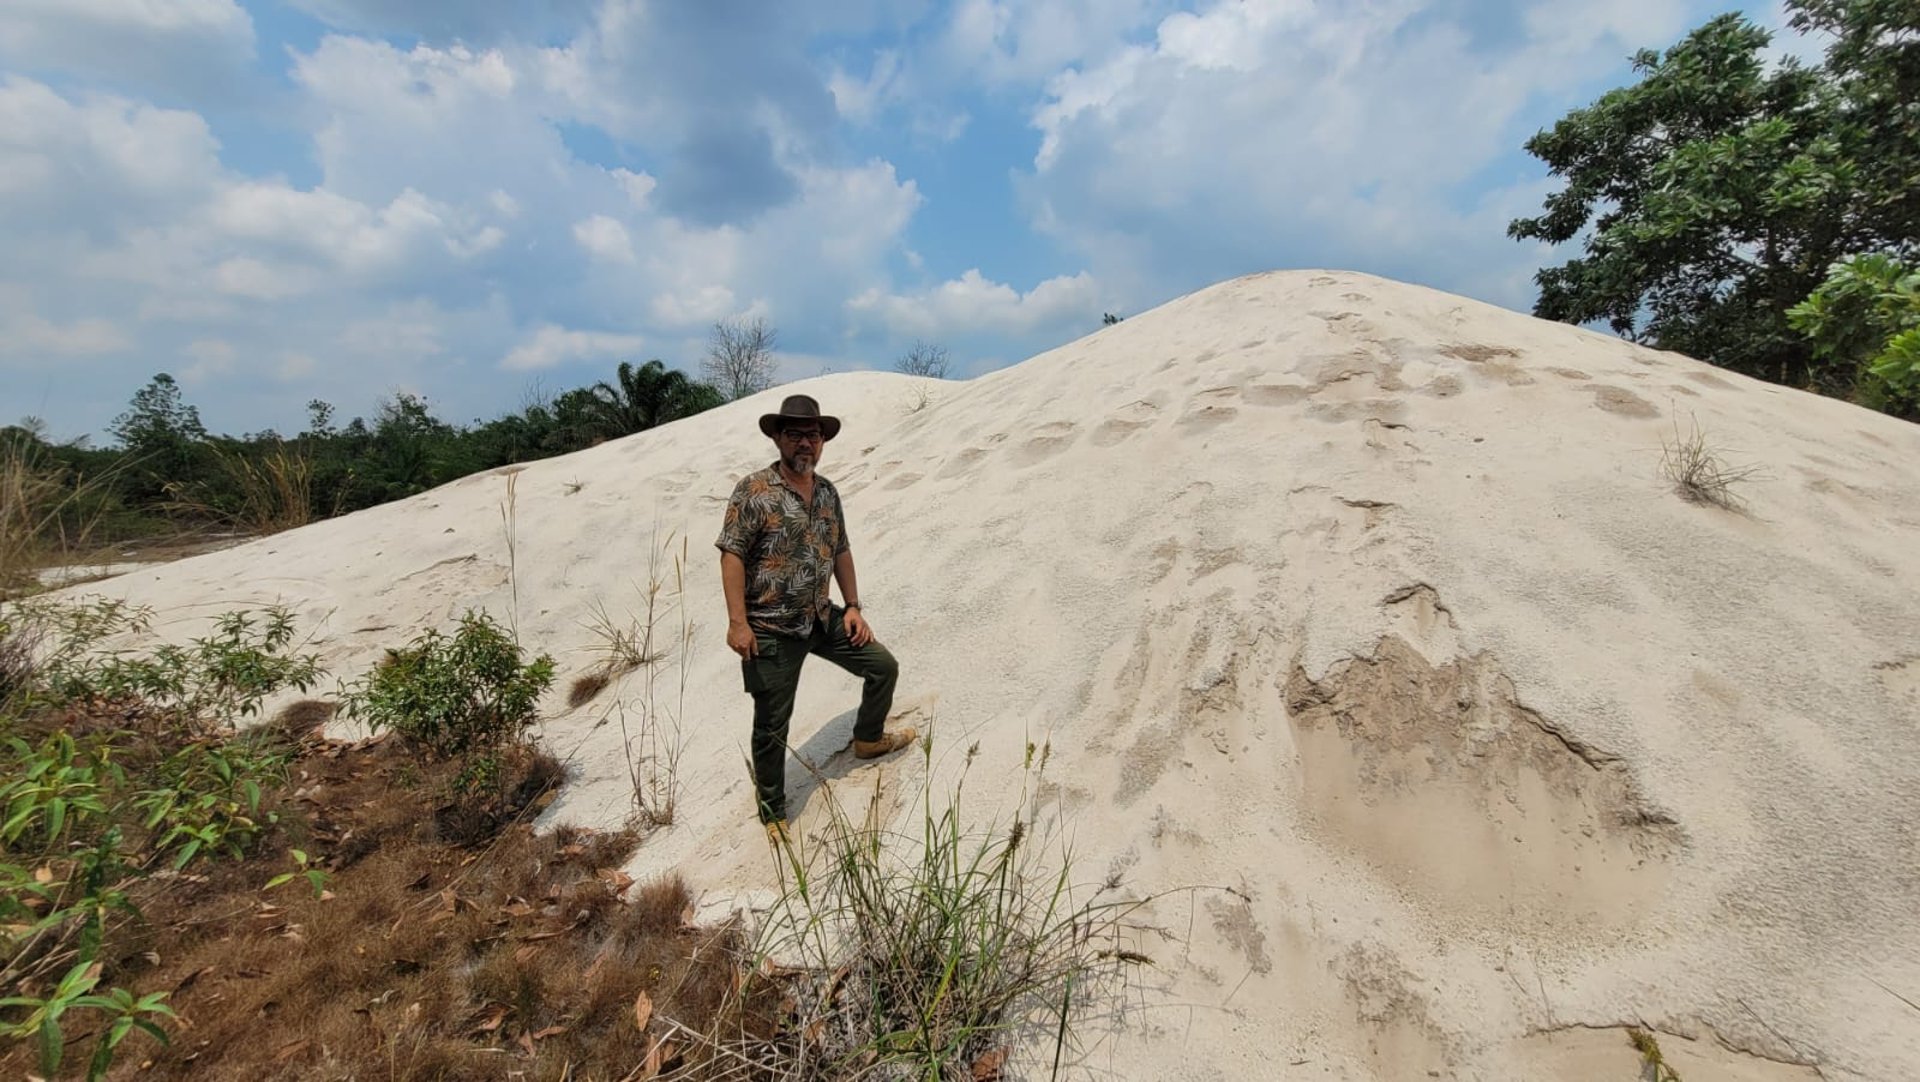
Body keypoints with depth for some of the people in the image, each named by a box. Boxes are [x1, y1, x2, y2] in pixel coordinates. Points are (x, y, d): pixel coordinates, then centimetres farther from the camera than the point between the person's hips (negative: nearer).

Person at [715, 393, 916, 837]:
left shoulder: (828, 492, 6)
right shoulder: (754, 490, -13)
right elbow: (732, 555, -15)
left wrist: (853, 607, 8)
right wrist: (738, 622, -20)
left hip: (823, 618, 6)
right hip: (771, 630, -6)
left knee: (884, 667, 11)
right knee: (772, 725, 6)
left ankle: (868, 739, 38)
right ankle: (772, 811, 29)